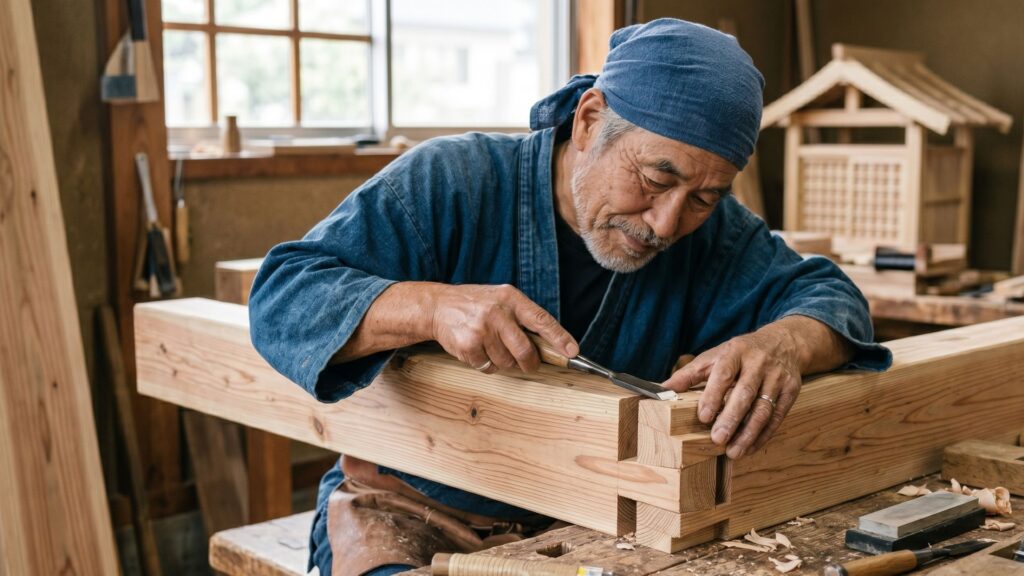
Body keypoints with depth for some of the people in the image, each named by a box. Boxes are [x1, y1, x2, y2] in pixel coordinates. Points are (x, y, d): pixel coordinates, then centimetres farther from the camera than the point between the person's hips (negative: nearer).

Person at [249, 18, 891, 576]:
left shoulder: (709, 229, -3)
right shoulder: (450, 182, -15)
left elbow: (824, 292, -6)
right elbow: (280, 298, -19)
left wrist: (786, 342, -31)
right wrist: (432, 305, -38)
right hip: (411, 508, -2)